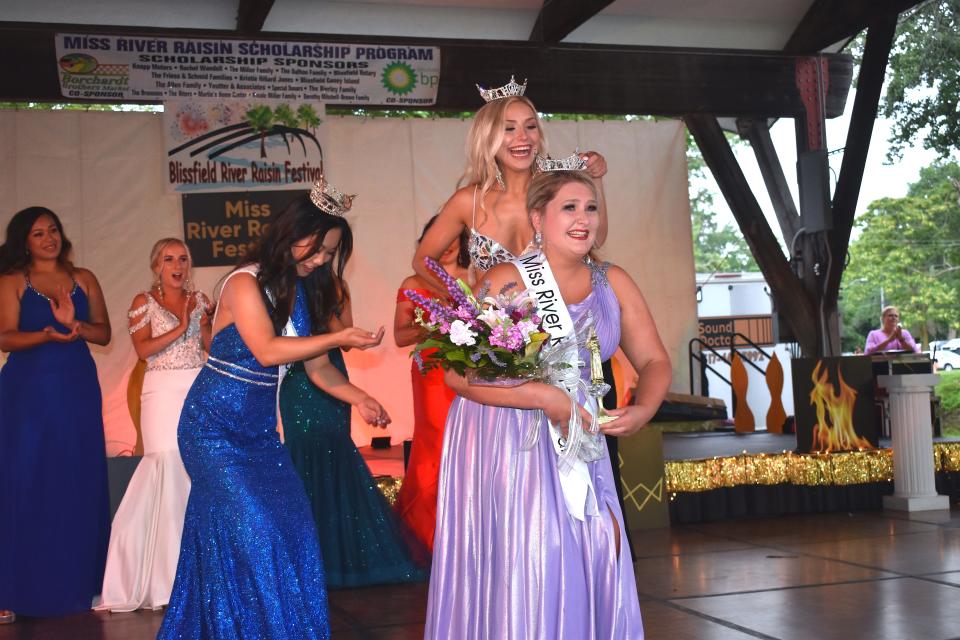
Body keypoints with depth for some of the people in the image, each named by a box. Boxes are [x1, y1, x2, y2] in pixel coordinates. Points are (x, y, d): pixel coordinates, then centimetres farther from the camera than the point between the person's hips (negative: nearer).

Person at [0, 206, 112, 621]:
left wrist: (75, 324, -13)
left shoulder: (84, 279, 12)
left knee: (80, 484, 3)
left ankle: (77, 582, 11)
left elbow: (104, 333, 8)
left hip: (78, 388, 3)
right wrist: (48, 334, -25)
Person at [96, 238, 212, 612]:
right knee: (169, 468, -8)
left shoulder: (199, 300, 14)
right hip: (163, 391, -3)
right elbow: (143, 349, -7)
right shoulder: (144, 301, 5)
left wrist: (204, 322, -6)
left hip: (200, 389, 3)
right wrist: (180, 328, -11)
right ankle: (168, 574, -1)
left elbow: (213, 347, 10)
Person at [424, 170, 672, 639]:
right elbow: (457, 372, -18)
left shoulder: (614, 283, 3)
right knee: (516, 563, -2)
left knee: (600, 549, -2)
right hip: (503, 439, -4)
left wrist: (642, 411, -16)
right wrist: (546, 397, -24)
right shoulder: (509, 280, -13)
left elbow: (654, 362, 5)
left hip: (574, 438, 5)